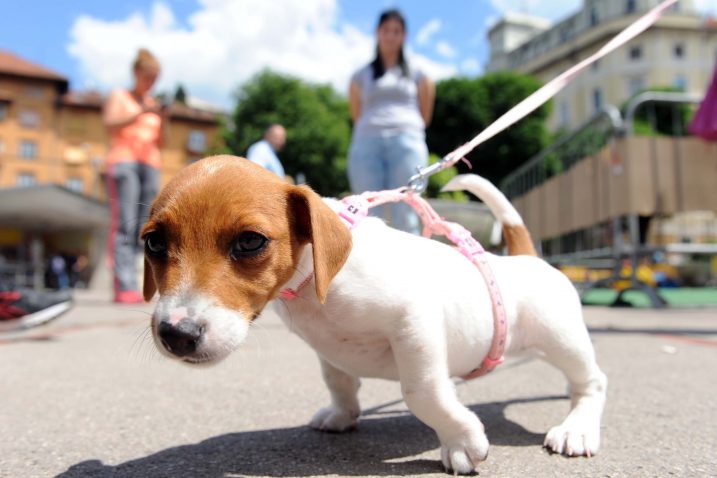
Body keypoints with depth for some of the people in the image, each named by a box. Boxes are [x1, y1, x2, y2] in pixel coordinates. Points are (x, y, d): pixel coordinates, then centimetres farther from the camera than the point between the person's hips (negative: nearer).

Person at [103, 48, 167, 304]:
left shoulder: (154, 104, 23)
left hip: (150, 165, 5)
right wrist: (141, 113, -15)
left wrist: (163, 121, 0)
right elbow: (110, 125, -5)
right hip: (123, 160, -4)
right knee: (124, 224, -15)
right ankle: (124, 287, -20)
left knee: (143, 227, -6)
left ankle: (131, 286, -8)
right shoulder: (119, 96, 12)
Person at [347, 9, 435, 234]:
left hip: (406, 142, -1)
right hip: (367, 142, 1)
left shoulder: (417, 74, 21)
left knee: (405, 219, -11)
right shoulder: (361, 76, 22)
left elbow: (425, 116, 21)